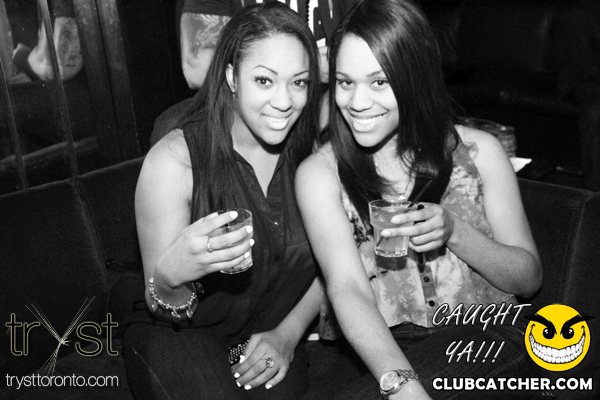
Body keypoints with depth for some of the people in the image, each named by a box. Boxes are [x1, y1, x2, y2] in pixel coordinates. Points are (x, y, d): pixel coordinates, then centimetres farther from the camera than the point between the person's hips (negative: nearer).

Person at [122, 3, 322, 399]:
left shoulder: (308, 152, -7)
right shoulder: (173, 161, -18)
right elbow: (167, 313, -14)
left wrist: (287, 333, -13)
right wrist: (170, 276, -37)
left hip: (273, 336, 2)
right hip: (179, 337, -2)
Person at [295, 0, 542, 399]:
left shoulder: (478, 151, 3)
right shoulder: (319, 173, 0)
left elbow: (529, 278, 7)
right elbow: (348, 290, -13)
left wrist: (454, 232, -13)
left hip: (485, 337, -1)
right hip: (380, 352, 2)